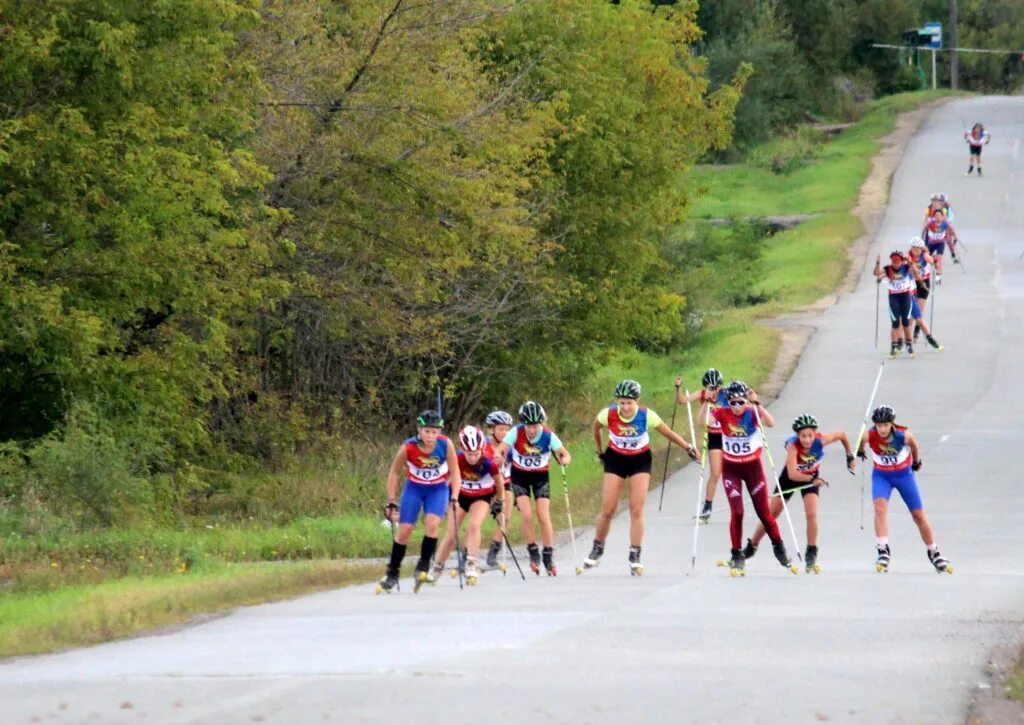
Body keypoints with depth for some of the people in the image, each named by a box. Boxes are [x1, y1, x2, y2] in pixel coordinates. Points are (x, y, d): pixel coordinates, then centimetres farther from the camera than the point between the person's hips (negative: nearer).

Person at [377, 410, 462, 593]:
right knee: (404, 530, -4)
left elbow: (455, 473, -12)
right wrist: (391, 502, -8)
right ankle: (392, 574, 11)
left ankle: (423, 567, -10)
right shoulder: (408, 447, -24)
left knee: (432, 523, -23)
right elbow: (394, 473, -9)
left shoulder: (446, 445, -23)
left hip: (438, 489, 0)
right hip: (414, 488, 0)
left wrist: (454, 497, -23)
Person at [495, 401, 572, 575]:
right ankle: (533, 552, 4)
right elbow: (499, 451, -25)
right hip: (520, 476, 0)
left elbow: (565, 454, -17)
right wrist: (499, 456, -49)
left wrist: (564, 460, -40)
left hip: (541, 476, 0)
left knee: (544, 516, -8)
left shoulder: (548, 435, -22)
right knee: (527, 515, -15)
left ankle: (549, 557, 2)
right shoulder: (516, 432, -22)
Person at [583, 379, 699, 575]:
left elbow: (669, 433, -12)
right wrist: (600, 451, 12)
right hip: (615, 459, 1)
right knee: (607, 511, -1)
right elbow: (596, 428, 1)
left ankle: (635, 557, -1)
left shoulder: (646, 416, -25)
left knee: (637, 510, -7)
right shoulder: (608, 415, -22)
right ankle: (597, 550, 21)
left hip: (640, 461, -1)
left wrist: (688, 448, -9)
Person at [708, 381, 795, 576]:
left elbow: (770, 423, -32)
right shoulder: (722, 414, -10)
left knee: (764, 512, 4)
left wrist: (757, 404, -43)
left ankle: (779, 549, 23)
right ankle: (736, 556, 4)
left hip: (753, 466, 0)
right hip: (731, 468, 0)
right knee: (737, 512, -9)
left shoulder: (752, 413, -12)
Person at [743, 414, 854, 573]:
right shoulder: (793, 445, -37)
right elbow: (792, 474, -46)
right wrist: (812, 479, -59)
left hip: (812, 478, 1)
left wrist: (850, 457, -2)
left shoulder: (820, 440, -30)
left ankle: (811, 554, -5)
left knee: (812, 514, -18)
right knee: (770, 515, 6)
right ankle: (751, 547, 25)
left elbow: (842, 435, -9)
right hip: (790, 477, -1)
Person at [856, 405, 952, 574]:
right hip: (881, 476, 0)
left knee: (919, 515, 7)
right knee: (880, 506, -27)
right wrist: (861, 452, 19)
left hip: (904, 474, 0)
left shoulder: (903, 435, -25)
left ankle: (934, 553, 22)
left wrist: (916, 462, 14)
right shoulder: (870, 436, -24)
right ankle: (883, 550, -27)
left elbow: (914, 446, -3)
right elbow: (861, 443, -1)